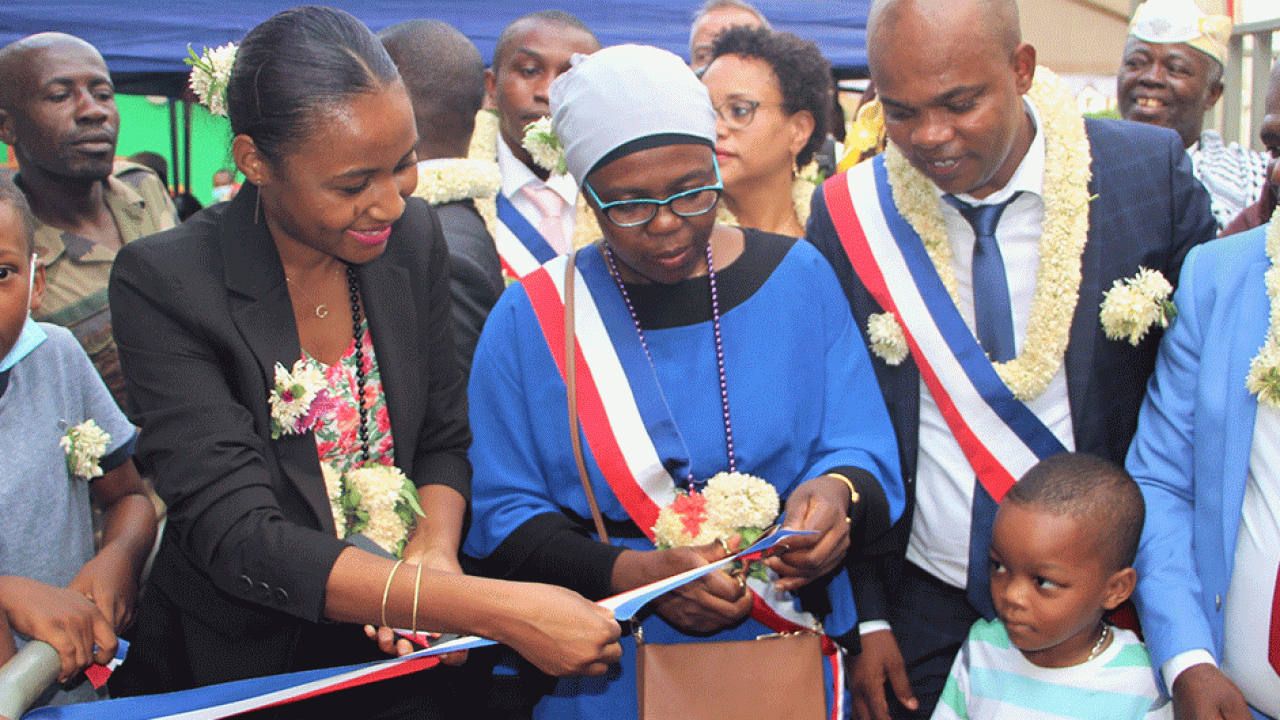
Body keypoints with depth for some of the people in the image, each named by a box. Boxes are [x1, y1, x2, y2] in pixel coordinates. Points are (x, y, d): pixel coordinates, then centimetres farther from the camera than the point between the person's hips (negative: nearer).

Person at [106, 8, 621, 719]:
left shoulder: (413, 233, -2)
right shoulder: (163, 284, -15)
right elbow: (236, 536, -22)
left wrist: (434, 557, -16)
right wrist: (495, 609, -31)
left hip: (397, 660, 2)